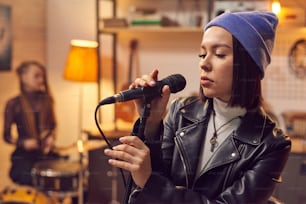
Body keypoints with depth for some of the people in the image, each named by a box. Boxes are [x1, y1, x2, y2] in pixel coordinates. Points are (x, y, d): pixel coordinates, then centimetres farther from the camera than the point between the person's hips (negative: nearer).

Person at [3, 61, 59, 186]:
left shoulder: (46, 100, 7)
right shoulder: (14, 104, -3)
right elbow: (7, 136, 1)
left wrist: (51, 137, -1)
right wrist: (23, 143, -16)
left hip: (46, 153, 3)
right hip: (23, 157, -3)